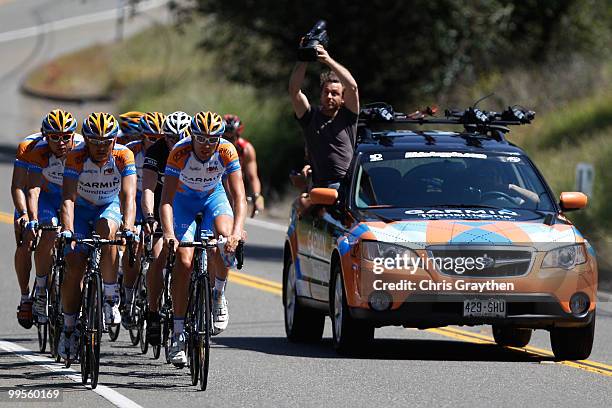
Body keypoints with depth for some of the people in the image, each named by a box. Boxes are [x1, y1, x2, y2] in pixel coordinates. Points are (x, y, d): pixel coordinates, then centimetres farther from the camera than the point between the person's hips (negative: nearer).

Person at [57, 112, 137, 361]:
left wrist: (128, 227, -50)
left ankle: (111, 299, -23)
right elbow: (68, 198, -30)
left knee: (107, 228, -35)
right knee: (74, 264, -15)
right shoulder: (76, 157, -25)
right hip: (82, 209, 0)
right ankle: (69, 327, 0)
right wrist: (67, 229, -46)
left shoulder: (124, 156, -24)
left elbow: (128, 196, -33)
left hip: (110, 207, 0)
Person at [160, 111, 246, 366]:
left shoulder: (227, 152, -28)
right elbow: (166, 199, -34)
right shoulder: (180, 153, -31)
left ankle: (219, 295, -3)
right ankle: (178, 334, -11)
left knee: (225, 239, -30)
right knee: (183, 261, -17)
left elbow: (239, 197, -31)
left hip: (214, 196, 1)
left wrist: (237, 231, -48)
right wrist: (168, 233, -50)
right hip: (183, 199, -1)